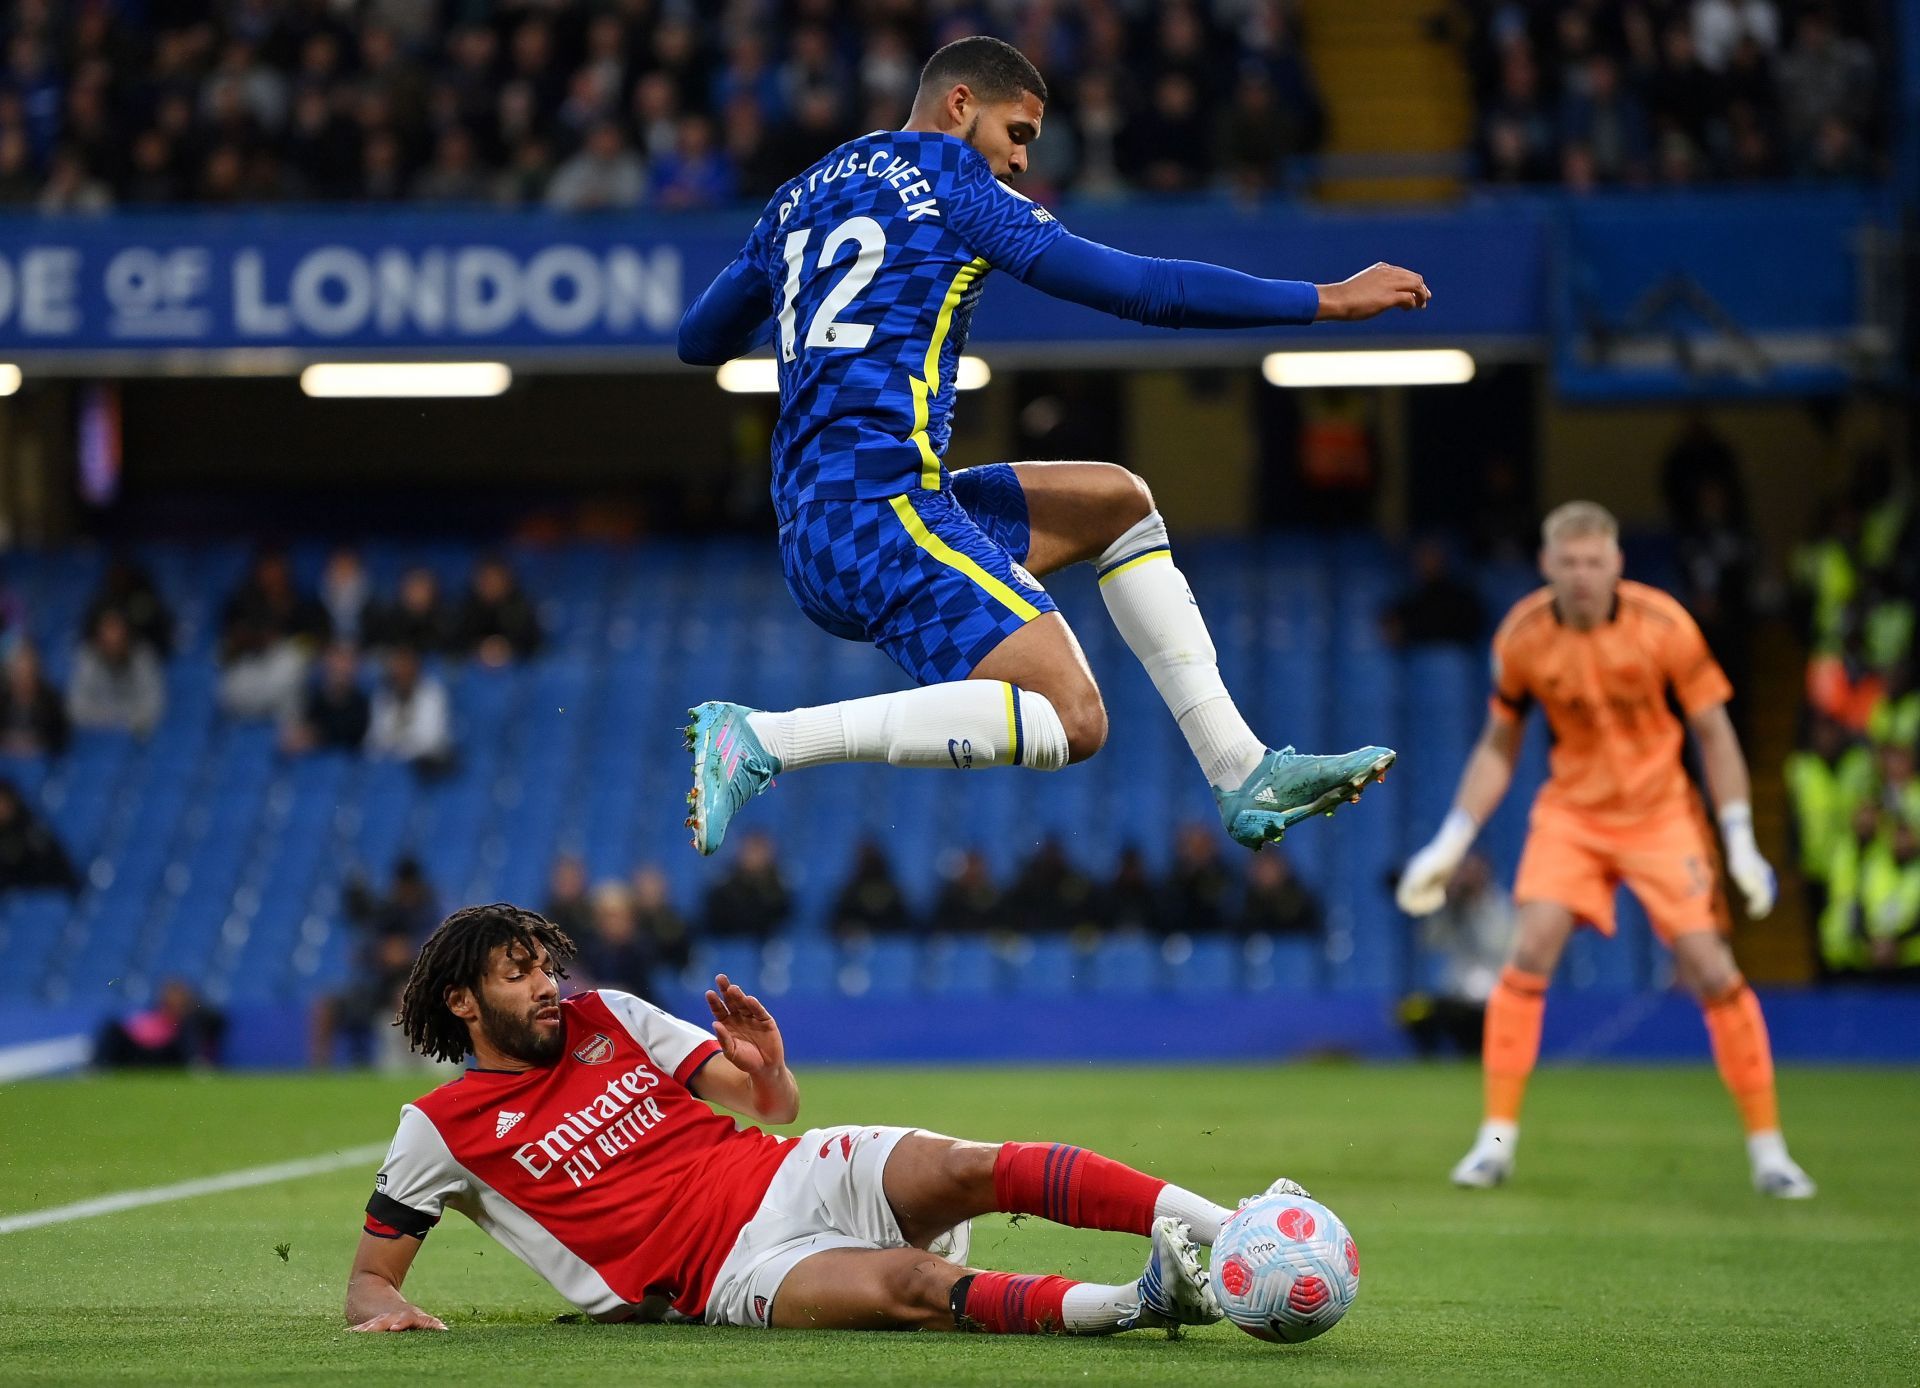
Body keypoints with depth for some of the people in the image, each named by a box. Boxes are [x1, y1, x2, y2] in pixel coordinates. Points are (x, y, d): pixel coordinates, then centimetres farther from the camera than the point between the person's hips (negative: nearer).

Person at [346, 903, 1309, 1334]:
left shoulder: (605, 1018, 15)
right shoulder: (442, 1130, 4)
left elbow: (775, 1108, 17)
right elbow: (369, 1272, 10)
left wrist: (768, 1067, -8)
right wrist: (383, 1309, -14)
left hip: (792, 1177, 5)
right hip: (730, 1272, -5)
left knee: (979, 1167, -23)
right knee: (913, 1286, -34)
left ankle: (1226, 1228, -35)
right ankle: (1143, 1302, -51)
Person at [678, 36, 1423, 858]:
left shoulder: (800, 200, 21)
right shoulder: (947, 175, 1)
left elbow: (699, 341, 34)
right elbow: (1137, 288, -4)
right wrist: (1326, 301, 1)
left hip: (809, 533, 9)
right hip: (877, 504, -9)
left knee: (1117, 503, 22)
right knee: (1067, 722, -21)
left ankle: (1243, 775, 13)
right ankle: (760, 741, -22)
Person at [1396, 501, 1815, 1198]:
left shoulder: (1662, 624, -16)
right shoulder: (1522, 636, -9)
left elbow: (1713, 732, -7)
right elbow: (1498, 747, 5)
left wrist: (1740, 844, -11)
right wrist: (1450, 842, 0)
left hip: (1661, 812, -2)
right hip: (1570, 811, 2)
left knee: (1711, 970, -10)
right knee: (1530, 952, -15)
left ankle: (1767, 1147, 2)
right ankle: (1496, 1140, -5)